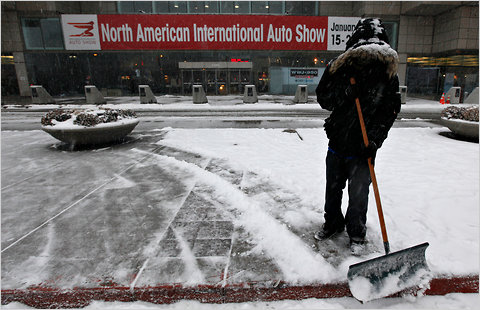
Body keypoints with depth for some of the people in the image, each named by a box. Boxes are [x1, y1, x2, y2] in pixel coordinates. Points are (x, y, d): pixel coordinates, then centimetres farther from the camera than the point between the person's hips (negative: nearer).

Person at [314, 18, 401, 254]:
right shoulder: (339, 69, -4)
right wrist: (346, 90, -25)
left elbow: (390, 112, -4)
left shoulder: (388, 75, -4)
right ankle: (333, 224, 39)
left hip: (363, 149, -1)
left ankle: (357, 234, 29)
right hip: (337, 143, 2)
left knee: (358, 194, 6)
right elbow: (324, 101, -8)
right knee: (333, 188, 16)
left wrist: (375, 140, -15)